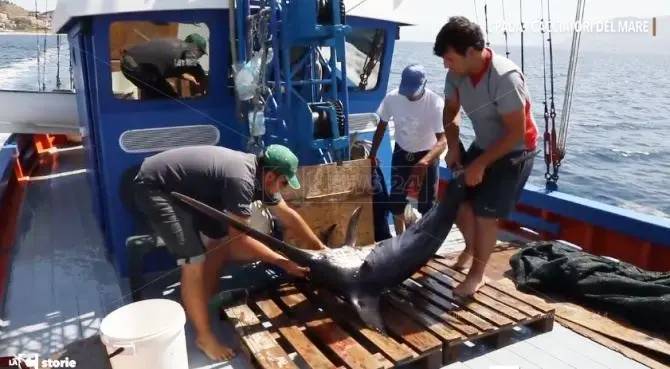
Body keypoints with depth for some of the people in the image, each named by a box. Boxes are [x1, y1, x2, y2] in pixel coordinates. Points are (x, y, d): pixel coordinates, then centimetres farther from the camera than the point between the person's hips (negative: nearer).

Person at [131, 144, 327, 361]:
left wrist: (320, 249, 13)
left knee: (220, 240, 12)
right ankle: (204, 337, 0)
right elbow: (240, 240, -26)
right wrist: (283, 262, -19)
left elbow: (287, 214, 10)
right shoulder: (241, 179, -30)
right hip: (155, 187, -10)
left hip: (187, 189, 10)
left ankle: (207, 304, 28)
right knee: (194, 261, -14)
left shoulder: (259, 174, -1)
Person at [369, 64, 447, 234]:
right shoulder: (392, 98, -19)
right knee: (395, 200, 7)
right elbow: (381, 126, -1)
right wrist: (372, 154, 0)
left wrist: (424, 162, -51)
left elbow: (443, 140, -35)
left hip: (427, 155, -3)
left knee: (426, 204, -2)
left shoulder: (436, 103, -28)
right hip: (401, 152, 3)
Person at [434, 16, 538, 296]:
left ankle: (477, 274, 12)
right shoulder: (457, 73, -13)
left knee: (485, 213, -8)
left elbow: (516, 133, -27)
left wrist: (480, 164, -24)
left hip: (514, 150, -7)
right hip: (483, 145, 7)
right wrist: (453, 145, -10)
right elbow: (450, 110, 5)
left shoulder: (505, 78, -32)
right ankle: (471, 247, 37)